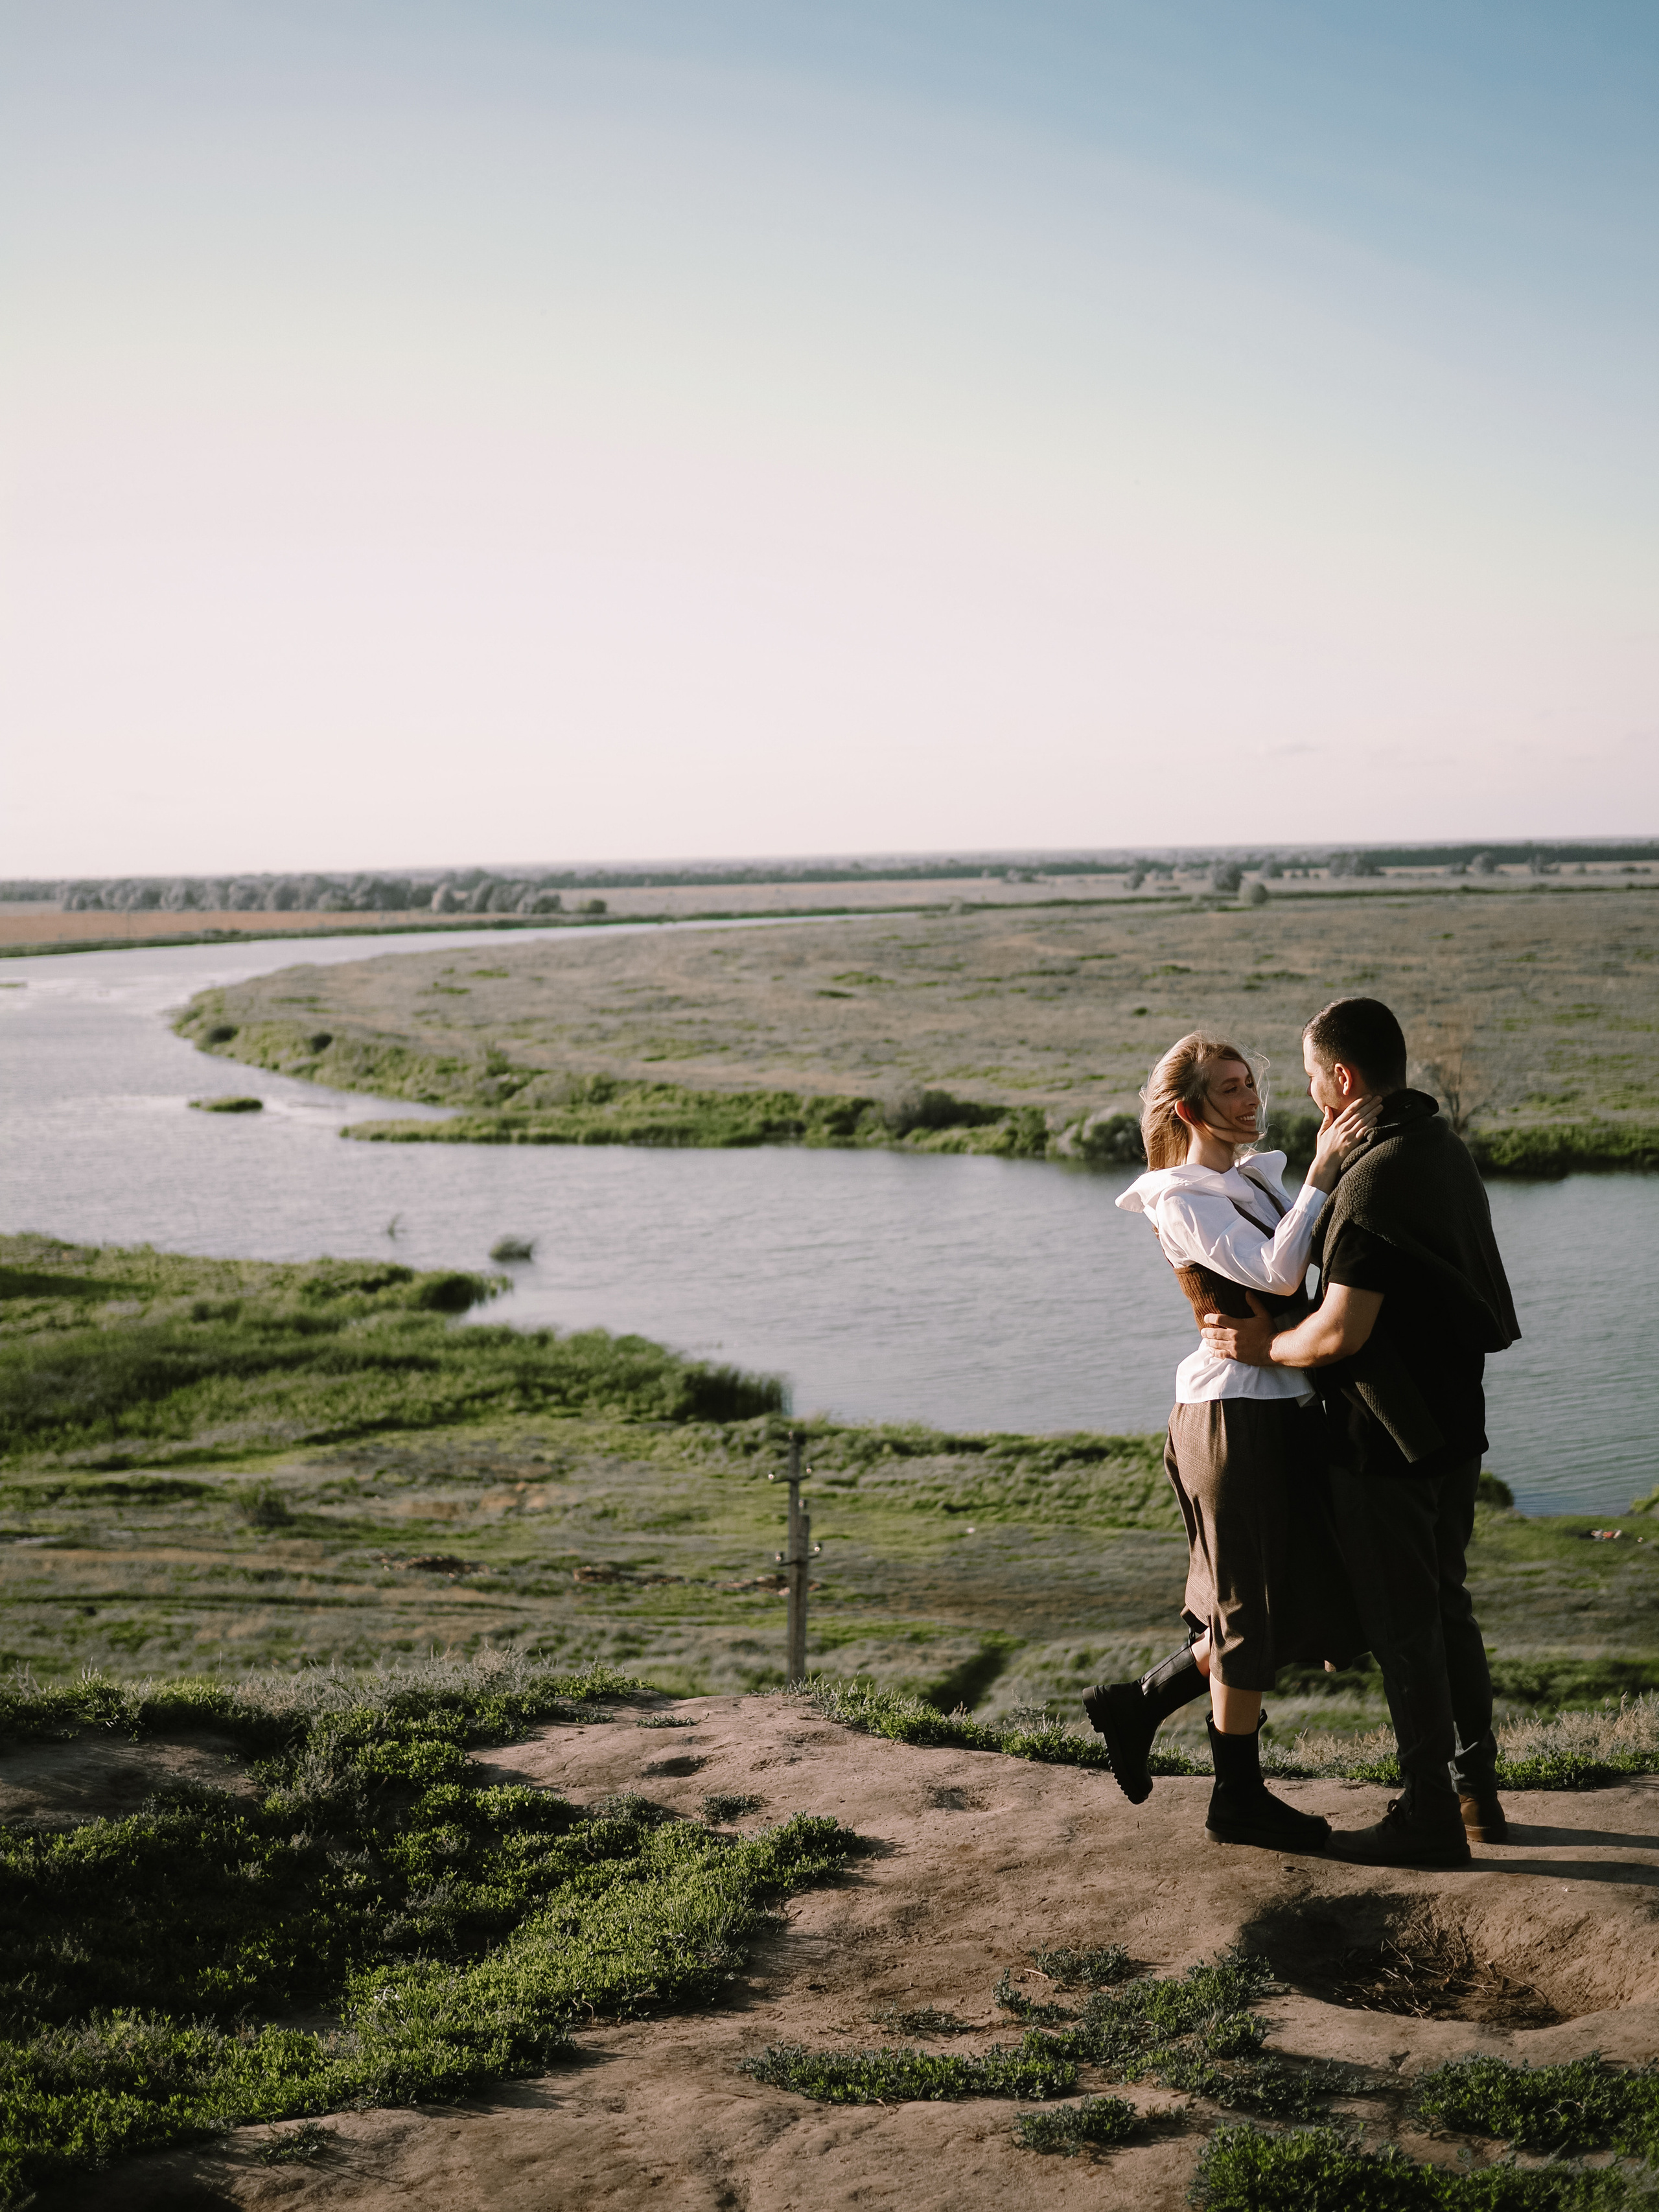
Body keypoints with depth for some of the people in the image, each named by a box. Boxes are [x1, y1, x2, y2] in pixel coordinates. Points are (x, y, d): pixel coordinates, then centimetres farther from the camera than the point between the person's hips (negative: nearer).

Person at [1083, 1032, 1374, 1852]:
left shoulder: (1257, 1180, 16)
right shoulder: (1182, 1199, -11)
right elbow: (1278, 1274, -25)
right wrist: (1322, 1172, -24)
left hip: (1285, 1409, 9)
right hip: (1234, 1412, -9)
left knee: (1295, 1605, 15)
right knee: (1254, 1609, 2)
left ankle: (1135, 1704, 26)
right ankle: (1238, 1800, 16)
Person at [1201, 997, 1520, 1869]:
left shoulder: (1375, 1178, -23)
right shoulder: (1444, 1148, 7)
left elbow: (1342, 1332, -27)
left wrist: (1267, 1348, -8)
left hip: (1388, 1437, -9)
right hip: (1454, 1422, 9)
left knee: (1402, 1624, 1)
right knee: (1445, 1603, 19)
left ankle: (1429, 1818, 9)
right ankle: (1476, 1789, 29)